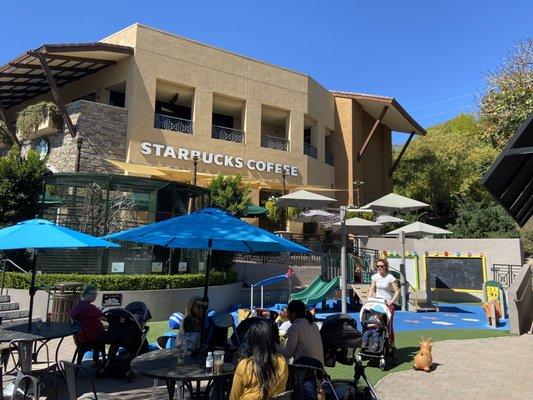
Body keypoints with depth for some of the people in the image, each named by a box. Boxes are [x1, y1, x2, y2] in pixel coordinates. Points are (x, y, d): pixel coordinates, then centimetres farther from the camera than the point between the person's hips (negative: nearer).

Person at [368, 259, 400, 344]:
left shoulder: (390, 278, -4)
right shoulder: (375, 276, 8)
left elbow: (397, 292, -5)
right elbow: (371, 290, 7)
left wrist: (392, 301, -16)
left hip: (387, 303, -3)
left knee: (388, 325, -3)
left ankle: (391, 344, 5)